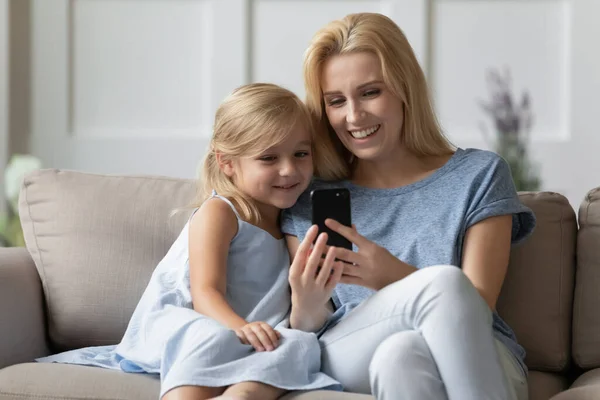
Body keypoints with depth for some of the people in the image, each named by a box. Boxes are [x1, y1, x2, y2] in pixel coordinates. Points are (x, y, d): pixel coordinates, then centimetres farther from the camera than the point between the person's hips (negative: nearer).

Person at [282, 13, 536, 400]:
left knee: (400, 352, -39)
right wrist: (308, 306, -17)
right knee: (444, 282, -33)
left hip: (475, 362, -1)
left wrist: (394, 277, -22)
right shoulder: (308, 200, 13)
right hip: (352, 365, 1)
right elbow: (308, 333, 9)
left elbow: (477, 308, -2)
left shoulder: (479, 176, 9)